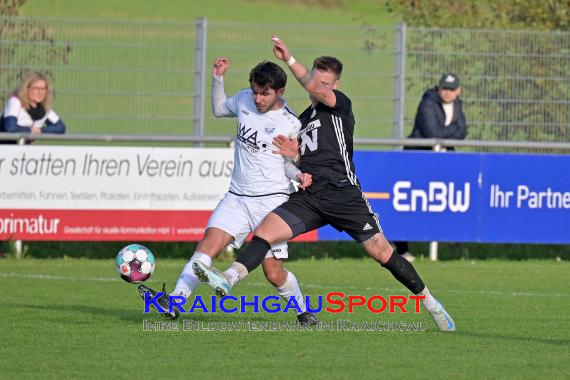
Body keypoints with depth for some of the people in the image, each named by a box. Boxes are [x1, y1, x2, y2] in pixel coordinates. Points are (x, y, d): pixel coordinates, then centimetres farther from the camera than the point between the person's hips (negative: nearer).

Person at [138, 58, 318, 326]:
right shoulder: (245, 100, 5)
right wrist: (218, 78, 16)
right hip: (237, 197, 4)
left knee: (273, 273, -5)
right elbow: (219, 109, 27)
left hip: (272, 200, -4)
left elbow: (288, 163, 5)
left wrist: (299, 174, -16)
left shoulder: (290, 125, -8)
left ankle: (304, 311, 23)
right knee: (209, 242, -19)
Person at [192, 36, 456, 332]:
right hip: (308, 198, 6)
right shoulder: (303, 119, 22)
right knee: (264, 232, -17)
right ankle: (228, 279, -34)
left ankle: (430, 304, 10)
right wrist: (295, 154, 8)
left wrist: (289, 59, -22)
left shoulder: (341, 105, 1)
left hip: (343, 194, -6)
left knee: (383, 254, -4)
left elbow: (315, 89, -20)